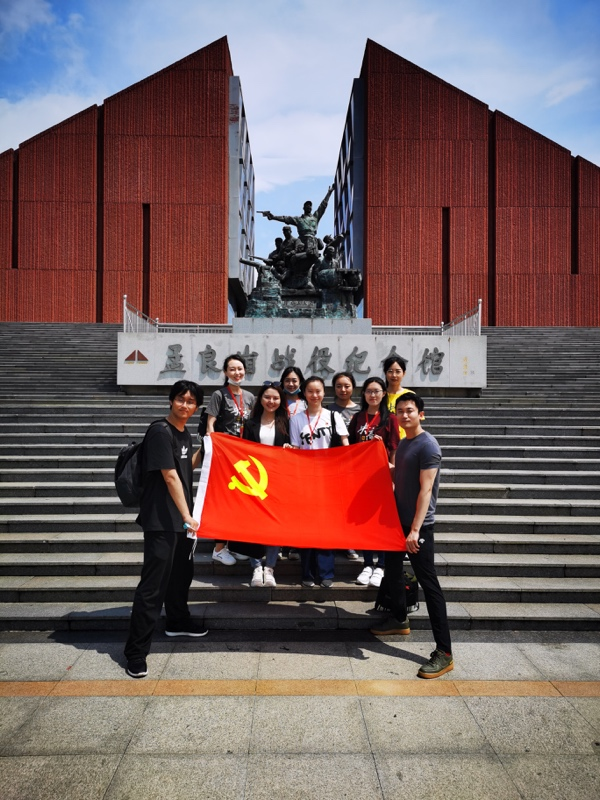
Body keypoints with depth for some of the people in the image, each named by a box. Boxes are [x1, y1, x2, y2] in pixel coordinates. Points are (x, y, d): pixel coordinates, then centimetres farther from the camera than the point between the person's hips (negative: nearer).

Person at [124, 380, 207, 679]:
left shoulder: (184, 433, 10)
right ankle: (136, 651, 3)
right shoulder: (160, 431, -17)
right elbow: (170, 477, -20)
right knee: (153, 585, -6)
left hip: (180, 517, 9)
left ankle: (178, 621, 43)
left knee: (182, 573, 22)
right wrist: (187, 516, -19)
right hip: (161, 520, -9)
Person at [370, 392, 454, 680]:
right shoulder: (403, 444, 11)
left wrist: (415, 530, -25)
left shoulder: (427, 445, -15)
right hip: (398, 521, 9)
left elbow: (426, 490, -21)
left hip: (419, 526, -9)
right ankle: (399, 620, 43)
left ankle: (444, 652, -3)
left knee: (428, 583, -7)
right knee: (392, 571, 21)